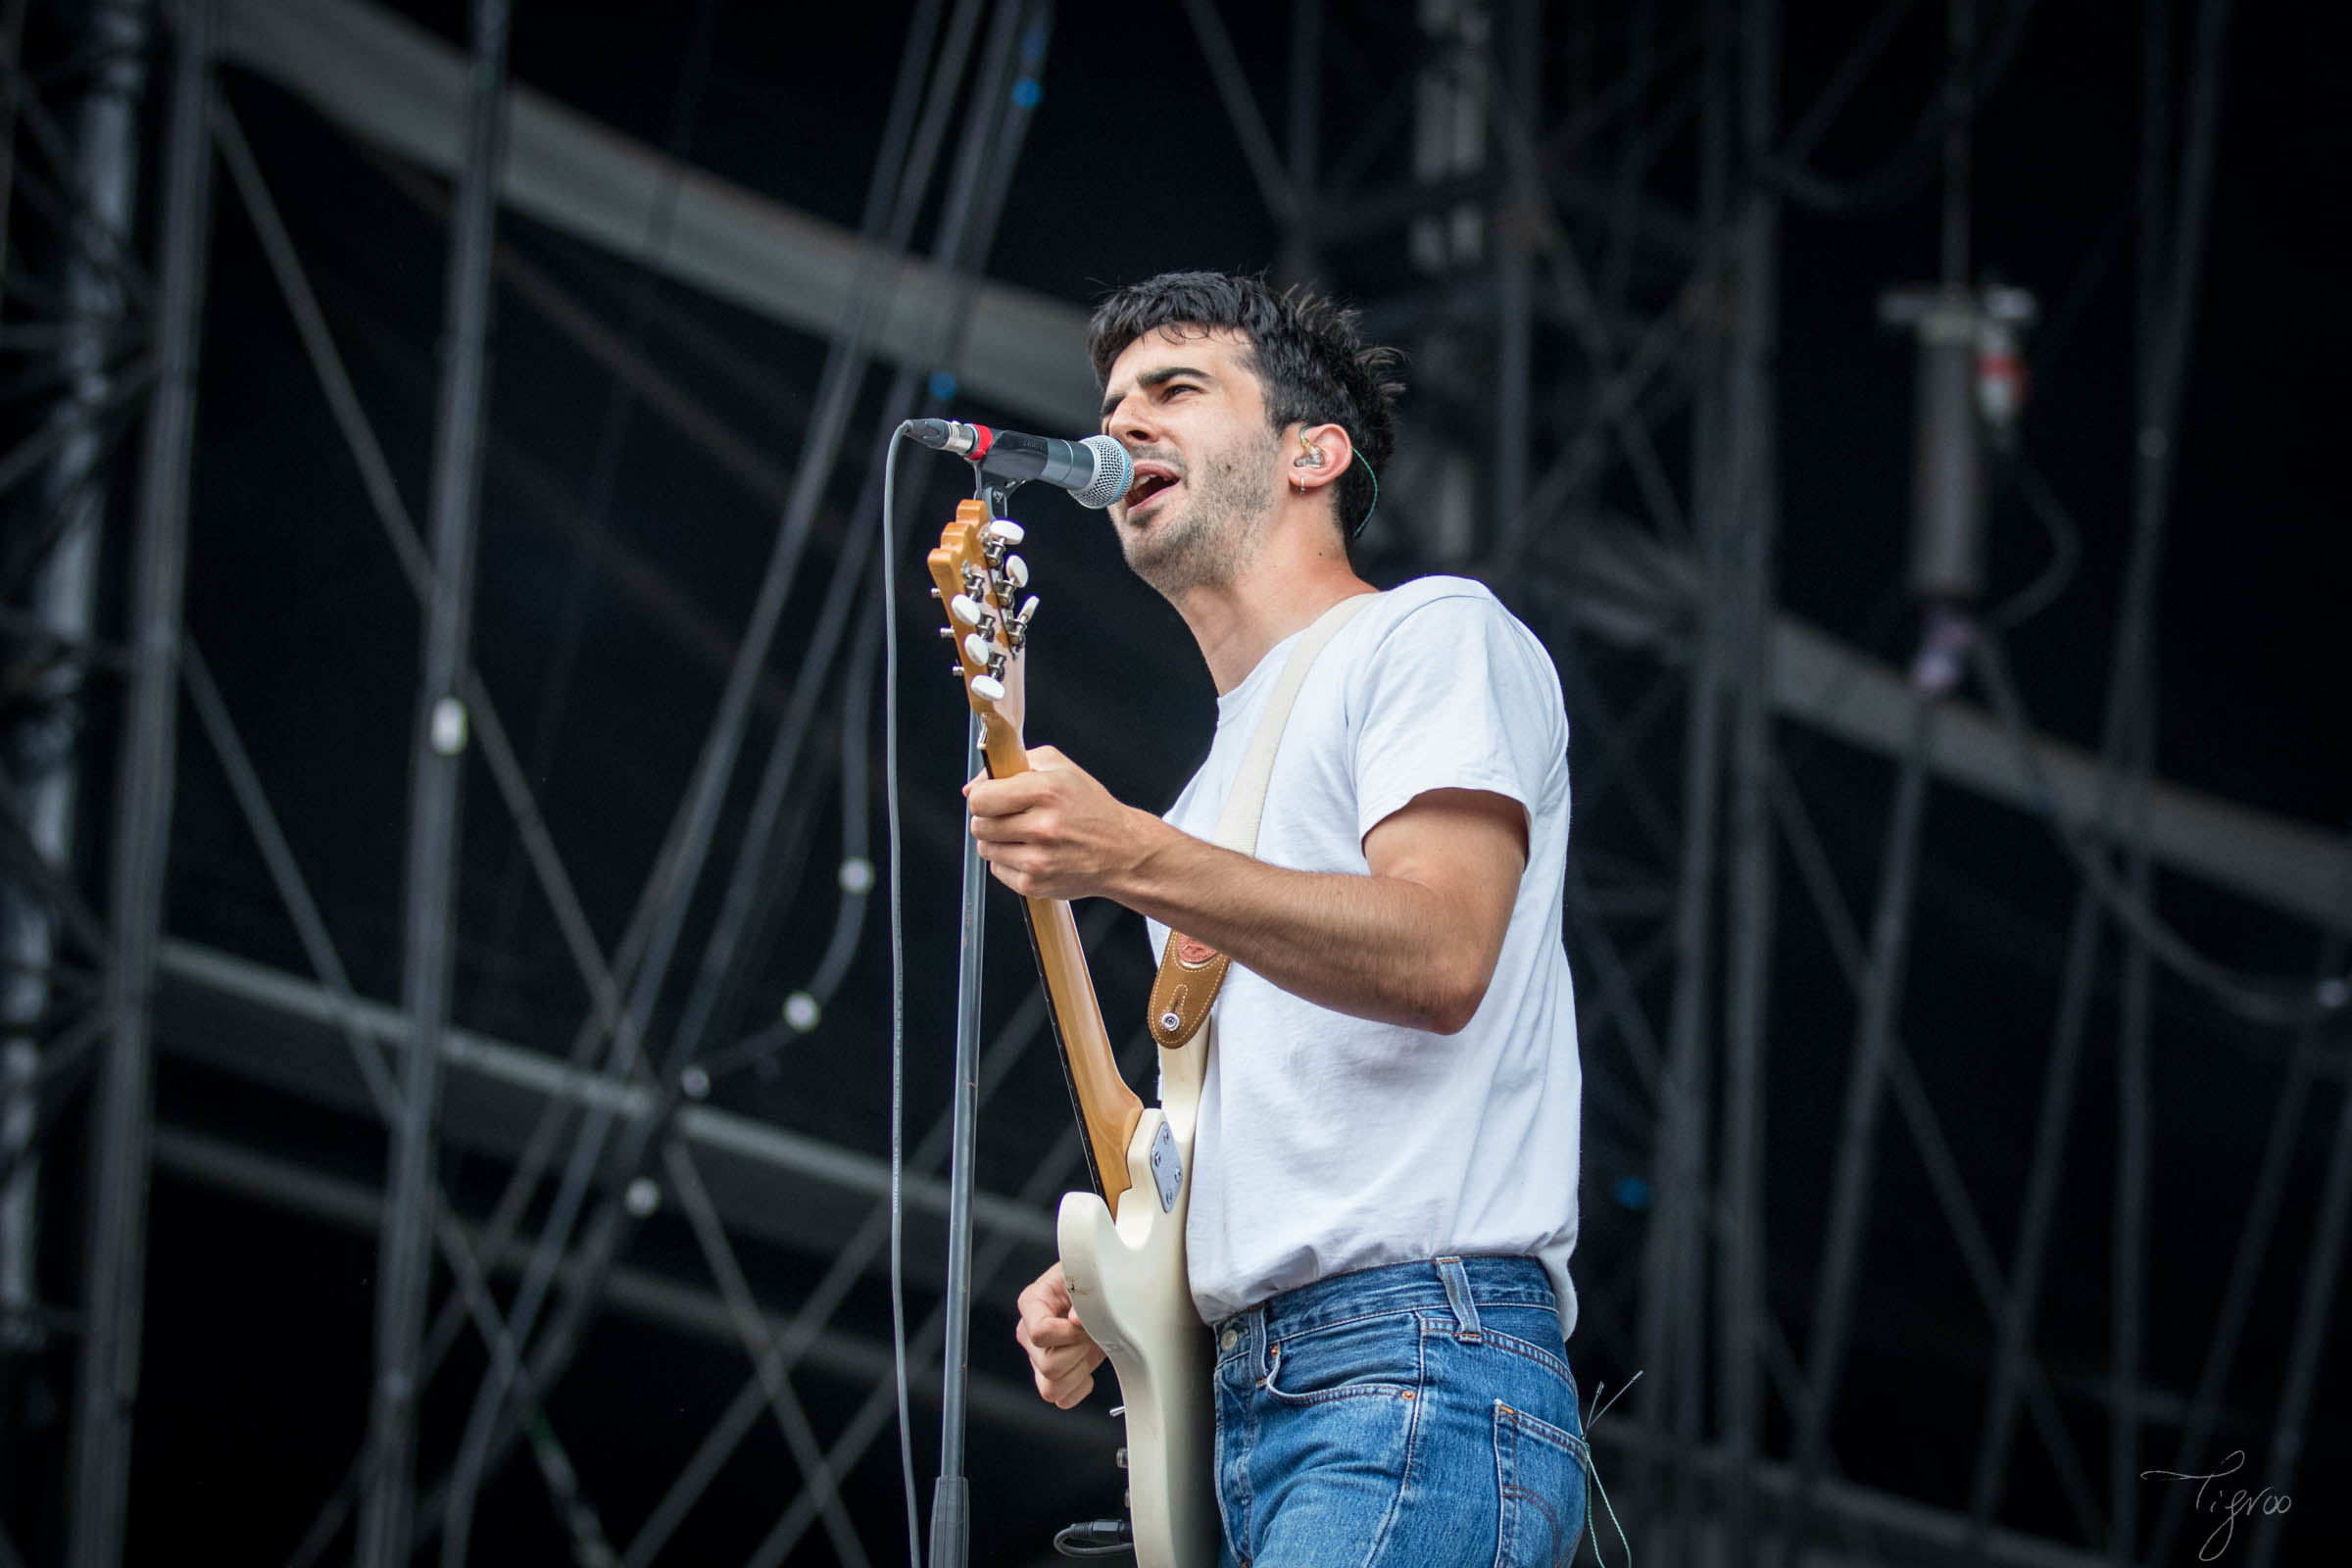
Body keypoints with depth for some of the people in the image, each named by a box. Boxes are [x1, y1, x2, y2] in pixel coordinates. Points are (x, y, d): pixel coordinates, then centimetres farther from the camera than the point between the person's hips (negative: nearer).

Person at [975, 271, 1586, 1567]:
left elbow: (1440, 955, -15)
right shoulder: (1227, 764, 29)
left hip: (1420, 1373, -9)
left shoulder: (1432, 636, 4)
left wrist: (1133, 862, -25)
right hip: (1250, 1400, 9)